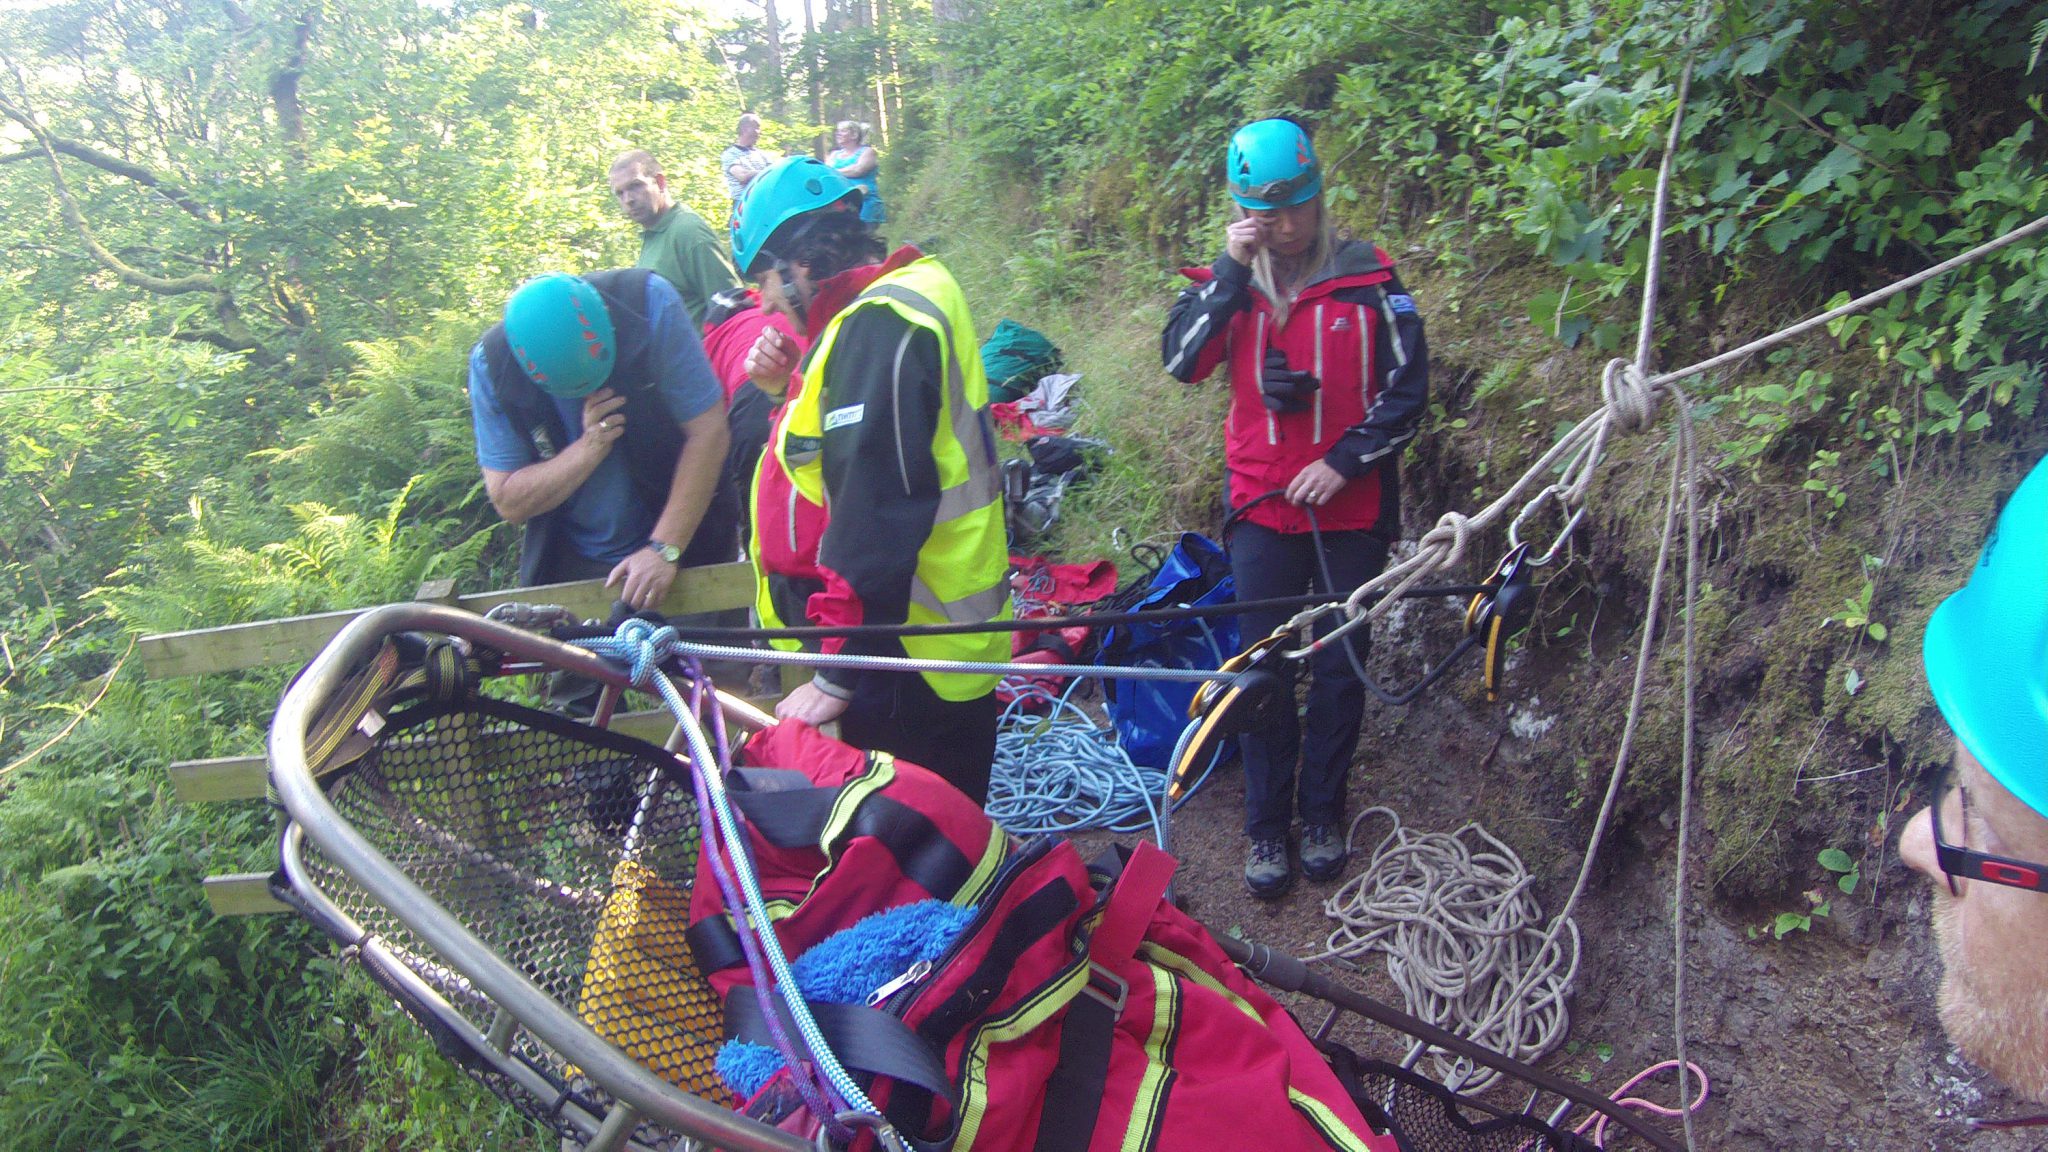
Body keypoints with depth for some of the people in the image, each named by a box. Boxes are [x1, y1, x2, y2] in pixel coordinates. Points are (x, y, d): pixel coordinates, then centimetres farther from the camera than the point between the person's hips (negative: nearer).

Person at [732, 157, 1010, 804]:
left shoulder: (877, 326, -17)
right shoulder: (913, 295, 14)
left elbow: (875, 511, -24)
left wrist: (837, 677, -22)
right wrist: (789, 390, 3)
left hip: (913, 654, -10)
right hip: (959, 632, 10)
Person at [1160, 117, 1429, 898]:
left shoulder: (1367, 279, -3)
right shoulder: (1229, 282, 2)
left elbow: (1407, 391, -2)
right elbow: (1182, 360, -14)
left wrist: (1344, 462, -12)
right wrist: (1232, 270, -19)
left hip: (1351, 510, -1)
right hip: (1261, 510, 1)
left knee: (1340, 667, 9)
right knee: (1264, 667, 5)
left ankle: (1323, 812, 26)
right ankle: (1266, 826, 18)